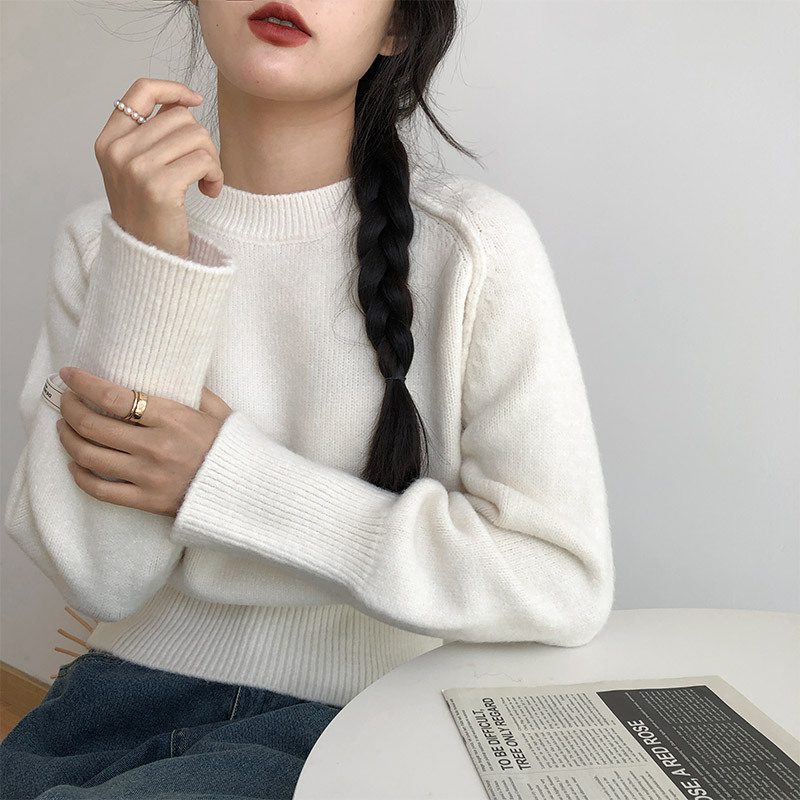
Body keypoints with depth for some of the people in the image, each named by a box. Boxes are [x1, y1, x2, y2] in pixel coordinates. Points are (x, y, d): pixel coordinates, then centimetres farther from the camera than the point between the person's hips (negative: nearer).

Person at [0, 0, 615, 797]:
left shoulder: (470, 243, -12)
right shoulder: (102, 235, -1)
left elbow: (565, 583, -14)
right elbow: (99, 578, -9)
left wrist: (225, 479, -17)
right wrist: (146, 258, -18)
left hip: (352, 718, -3)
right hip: (128, 694, 4)